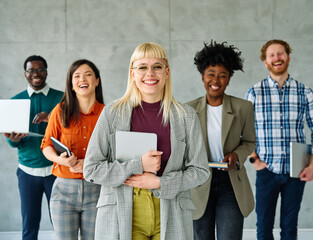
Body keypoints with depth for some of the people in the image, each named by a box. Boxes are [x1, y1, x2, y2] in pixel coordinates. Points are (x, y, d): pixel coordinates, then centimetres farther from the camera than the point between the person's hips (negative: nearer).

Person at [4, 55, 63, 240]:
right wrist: (13, 139, -16)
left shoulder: (61, 98, 2)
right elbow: (13, 142, 9)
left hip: (55, 169, -1)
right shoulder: (15, 101, 8)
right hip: (28, 171, 2)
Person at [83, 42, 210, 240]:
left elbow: (200, 170, 5)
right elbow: (91, 169, -1)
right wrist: (138, 166, -12)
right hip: (122, 217, -1)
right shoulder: (112, 114, 1)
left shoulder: (186, 116, 4)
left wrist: (160, 183, -8)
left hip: (170, 217, 1)